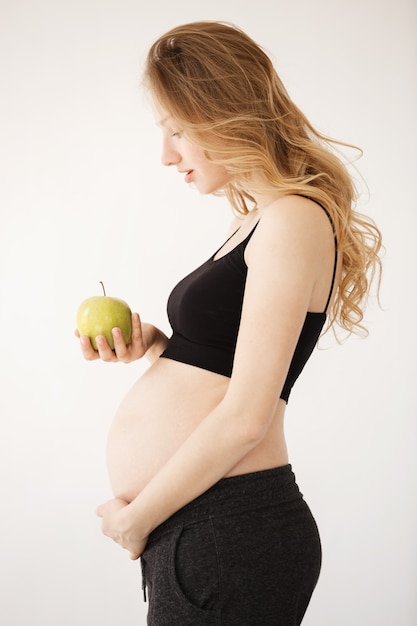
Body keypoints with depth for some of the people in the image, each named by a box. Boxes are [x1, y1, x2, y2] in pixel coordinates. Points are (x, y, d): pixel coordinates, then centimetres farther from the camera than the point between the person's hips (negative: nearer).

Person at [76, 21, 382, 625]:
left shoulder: (294, 218, -14)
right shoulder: (251, 221, 14)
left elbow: (246, 417, -20)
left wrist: (134, 518, -10)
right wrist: (154, 346, 1)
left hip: (226, 531, -9)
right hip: (192, 527, 9)